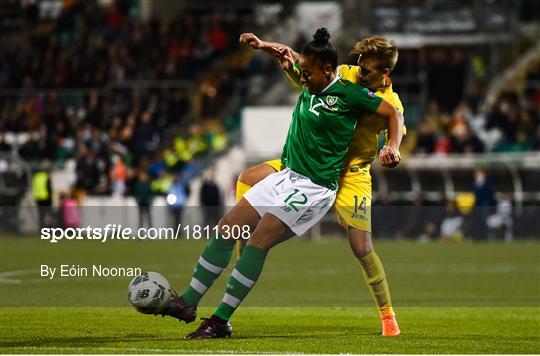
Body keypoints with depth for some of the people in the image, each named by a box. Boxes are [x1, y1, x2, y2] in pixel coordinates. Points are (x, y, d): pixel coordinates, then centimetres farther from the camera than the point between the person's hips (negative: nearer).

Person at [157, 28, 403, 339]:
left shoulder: (348, 94, -12)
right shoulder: (310, 86, 9)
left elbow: (394, 114, -9)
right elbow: (290, 60, 31)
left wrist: (392, 147, -23)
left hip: (314, 187, -9)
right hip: (287, 174, 9)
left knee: (257, 243, -19)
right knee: (227, 229, 2)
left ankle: (221, 321, -13)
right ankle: (188, 303, 9)